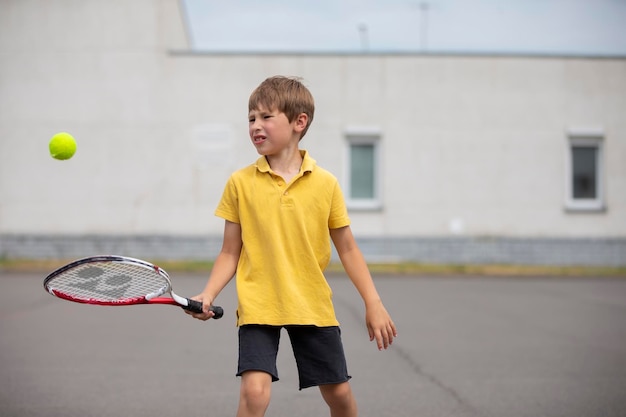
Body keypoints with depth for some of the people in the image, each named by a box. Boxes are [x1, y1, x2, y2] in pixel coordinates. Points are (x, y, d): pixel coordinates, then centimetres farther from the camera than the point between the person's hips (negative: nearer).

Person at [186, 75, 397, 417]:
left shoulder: (325, 183, -1)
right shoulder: (240, 183, -2)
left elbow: (347, 248, 5)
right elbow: (230, 253, 3)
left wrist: (373, 304, 2)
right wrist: (208, 295, -11)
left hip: (314, 308, 1)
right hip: (258, 308, -1)